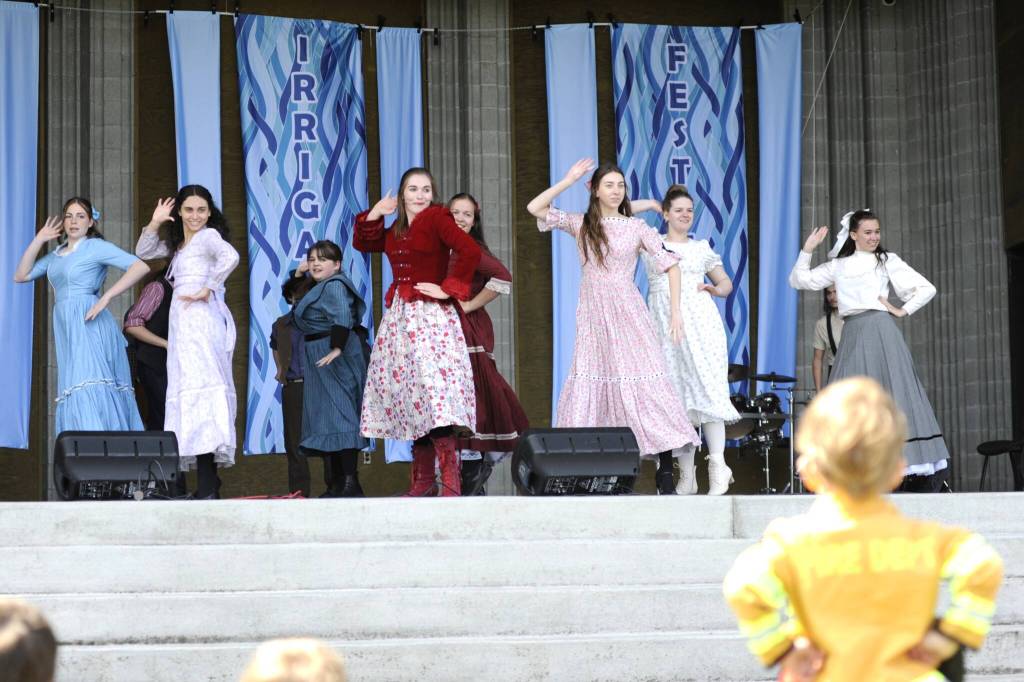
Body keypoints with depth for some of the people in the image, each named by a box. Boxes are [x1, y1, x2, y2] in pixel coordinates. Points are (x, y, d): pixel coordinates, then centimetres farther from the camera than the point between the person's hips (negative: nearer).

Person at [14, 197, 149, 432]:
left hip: (89, 327, -7)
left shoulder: (96, 247, 0)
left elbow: (140, 267, -9)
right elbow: (21, 275, 19)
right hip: (67, 331, 7)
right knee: (73, 390, 1)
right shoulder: (57, 254, 21)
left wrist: (106, 298, -15)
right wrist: (39, 239, 13)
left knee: (89, 392, -19)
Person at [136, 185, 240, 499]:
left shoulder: (208, 236, -3)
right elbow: (142, 252, 31)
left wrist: (207, 289, -16)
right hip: (183, 321, 9)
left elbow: (230, 257, -22)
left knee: (198, 391, -18)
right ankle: (207, 483, 3)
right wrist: (154, 223, 16)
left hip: (201, 318, -9)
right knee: (191, 392, 5)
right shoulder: (178, 244, 24)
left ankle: (207, 487, -27)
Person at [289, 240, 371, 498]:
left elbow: (342, 318, -26)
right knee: (327, 417, 12)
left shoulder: (334, 286, -13)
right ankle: (337, 483, 16)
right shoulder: (320, 288, 20)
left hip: (336, 358, -11)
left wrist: (337, 349, -31)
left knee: (340, 416, -14)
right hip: (320, 361, 11)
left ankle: (351, 483, -17)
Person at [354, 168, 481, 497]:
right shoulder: (395, 231, 16)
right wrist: (374, 214, 15)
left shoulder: (436, 218, -5)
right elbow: (362, 243, 30)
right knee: (405, 388, 6)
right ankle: (422, 481, 11)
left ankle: (451, 481, -23)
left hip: (430, 317, -8)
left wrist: (447, 288, -12)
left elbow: (470, 251, -16)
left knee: (434, 388, -19)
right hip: (399, 316, 8)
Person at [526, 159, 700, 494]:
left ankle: (665, 474, -9)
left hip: (628, 315, -2)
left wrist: (675, 312, -5)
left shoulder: (636, 227, 3)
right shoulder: (581, 224, 9)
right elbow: (535, 208, 1)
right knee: (587, 388, -2)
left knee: (647, 387, -9)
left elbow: (671, 265, 2)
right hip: (592, 316, 2)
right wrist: (568, 180, 0)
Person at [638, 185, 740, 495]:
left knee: (707, 389, -13)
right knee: (675, 392, -2)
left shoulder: (702, 248, 17)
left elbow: (726, 282, 21)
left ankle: (718, 467, -18)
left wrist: (716, 289, 2)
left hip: (699, 321, 0)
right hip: (664, 324, 0)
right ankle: (686, 475, -1)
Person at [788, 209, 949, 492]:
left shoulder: (887, 261, 8)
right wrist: (807, 251, 6)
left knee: (890, 396, -8)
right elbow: (799, 280, 16)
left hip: (879, 331, -4)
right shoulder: (838, 266, 17)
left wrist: (903, 311, 0)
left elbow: (926, 289, 6)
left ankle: (919, 478, -9)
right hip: (852, 336, 4)